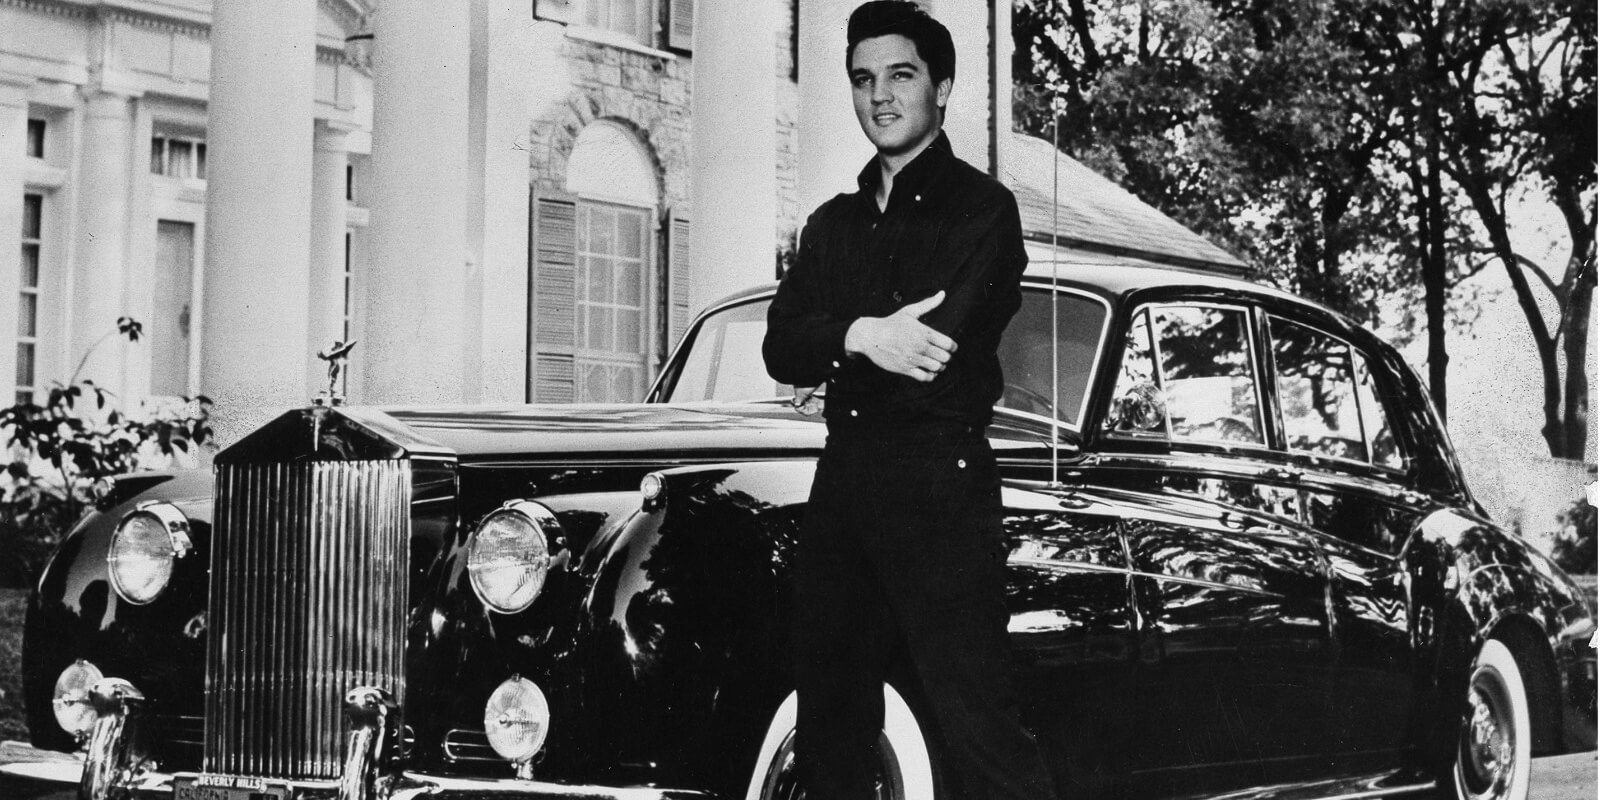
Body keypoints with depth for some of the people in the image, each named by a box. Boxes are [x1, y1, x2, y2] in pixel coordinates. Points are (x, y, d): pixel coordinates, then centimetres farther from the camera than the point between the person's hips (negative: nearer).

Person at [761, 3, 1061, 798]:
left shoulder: (981, 206, 1)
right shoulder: (833, 224, 19)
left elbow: (934, 351, -13)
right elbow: (779, 351, 6)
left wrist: (830, 357, -1)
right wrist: (860, 336, -13)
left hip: (940, 488, -6)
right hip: (842, 485, 6)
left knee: (982, 732, -11)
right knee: (828, 734, 9)